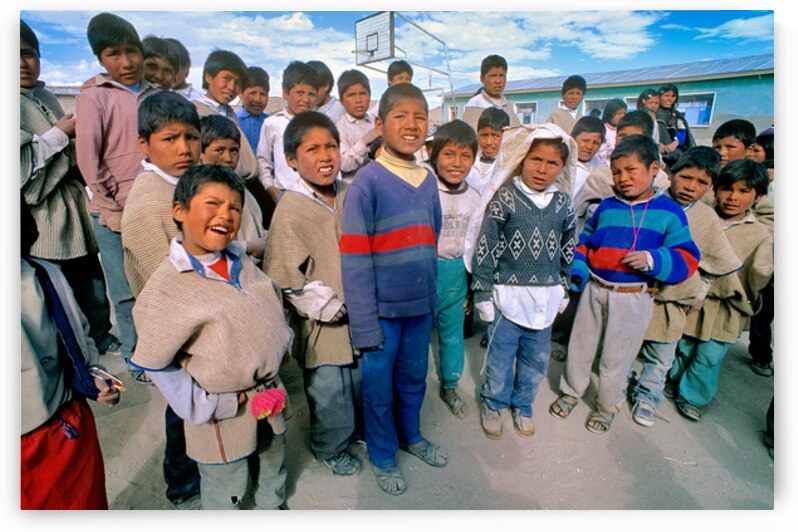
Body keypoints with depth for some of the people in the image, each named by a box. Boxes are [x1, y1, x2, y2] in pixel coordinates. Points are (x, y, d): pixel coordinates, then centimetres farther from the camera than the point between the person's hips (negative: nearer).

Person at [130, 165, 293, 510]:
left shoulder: (240, 262, -2)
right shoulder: (165, 289, -21)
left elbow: (273, 309, 12)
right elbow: (154, 365, -15)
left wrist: (280, 349, 4)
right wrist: (207, 407, -15)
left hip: (269, 394, 6)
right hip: (223, 417, -6)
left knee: (273, 472, 29)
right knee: (226, 493, 18)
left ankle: (272, 508, 57)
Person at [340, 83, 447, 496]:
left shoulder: (428, 180, 6)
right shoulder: (366, 182, -12)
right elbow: (354, 259, -14)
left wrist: (434, 295, 11)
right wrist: (365, 324, -14)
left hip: (421, 306, 5)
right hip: (383, 309, -5)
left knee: (414, 379, 22)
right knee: (379, 387, 13)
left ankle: (411, 435, 48)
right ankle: (382, 455, 39)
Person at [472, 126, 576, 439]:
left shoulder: (563, 203, 3)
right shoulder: (505, 199, -9)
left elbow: (569, 250, 13)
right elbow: (486, 248, -9)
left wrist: (565, 289, 16)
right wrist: (482, 293, -9)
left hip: (546, 297, 4)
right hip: (508, 294, -4)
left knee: (537, 359, 16)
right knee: (500, 355, 9)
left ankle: (522, 404, 41)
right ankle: (493, 404, 34)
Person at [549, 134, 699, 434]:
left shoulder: (669, 212, -4)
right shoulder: (607, 207, 4)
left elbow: (687, 259, -6)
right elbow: (584, 242, 12)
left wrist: (652, 260, -24)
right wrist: (578, 272, -2)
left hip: (634, 299, -2)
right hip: (595, 290, 3)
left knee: (616, 358, 12)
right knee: (580, 347, 15)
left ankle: (607, 406, 36)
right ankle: (570, 392, 39)